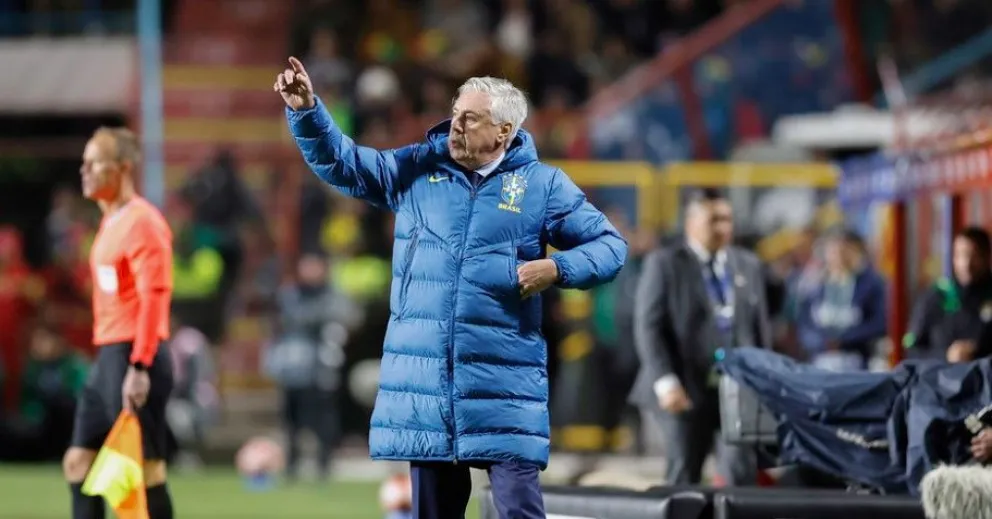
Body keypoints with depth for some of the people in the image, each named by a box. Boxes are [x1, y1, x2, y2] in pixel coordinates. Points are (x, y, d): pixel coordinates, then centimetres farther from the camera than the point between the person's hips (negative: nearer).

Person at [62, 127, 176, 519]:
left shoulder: (142, 222, -12)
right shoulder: (111, 222, 18)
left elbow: (154, 297, -21)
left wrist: (138, 367, -26)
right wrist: (110, 362, 20)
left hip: (134, 358, -10)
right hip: (107, 358, 10)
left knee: (144, 468, -6)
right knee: (79, 461, 9)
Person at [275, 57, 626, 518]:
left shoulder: (542, 185, 1)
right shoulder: (418, 169, 8)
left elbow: (610, 245, 4)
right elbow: (342, 164, 10)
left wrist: (558, 269, -14)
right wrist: (306, 111, -6)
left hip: (503, 383, -3)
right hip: (424, 378, 3)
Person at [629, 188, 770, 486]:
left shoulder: (748, 265, 15)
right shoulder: (664, 265, 1)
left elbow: (760, 326, 16)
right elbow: (648, 327, -5)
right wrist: (665, 383, -14)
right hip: (688, 390, -3)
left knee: (744, 470, -7)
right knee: (684, 477, 1)